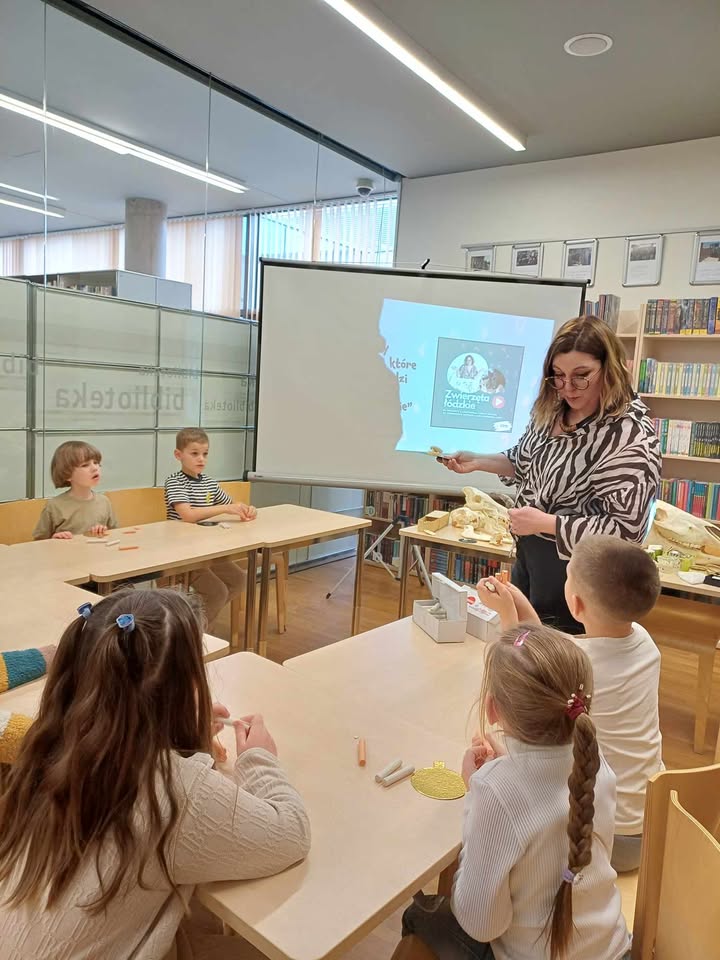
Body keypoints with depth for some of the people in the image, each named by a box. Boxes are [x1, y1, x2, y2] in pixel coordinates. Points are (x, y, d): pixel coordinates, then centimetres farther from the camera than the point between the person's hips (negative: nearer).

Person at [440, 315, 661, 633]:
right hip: (528, 554, 7)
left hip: (573, 572, -7)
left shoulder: (631, 435, -24)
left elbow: (626, 530, -25)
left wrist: (545, 523, -26)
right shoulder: (552, 411, -3)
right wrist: (477, 462, 0)